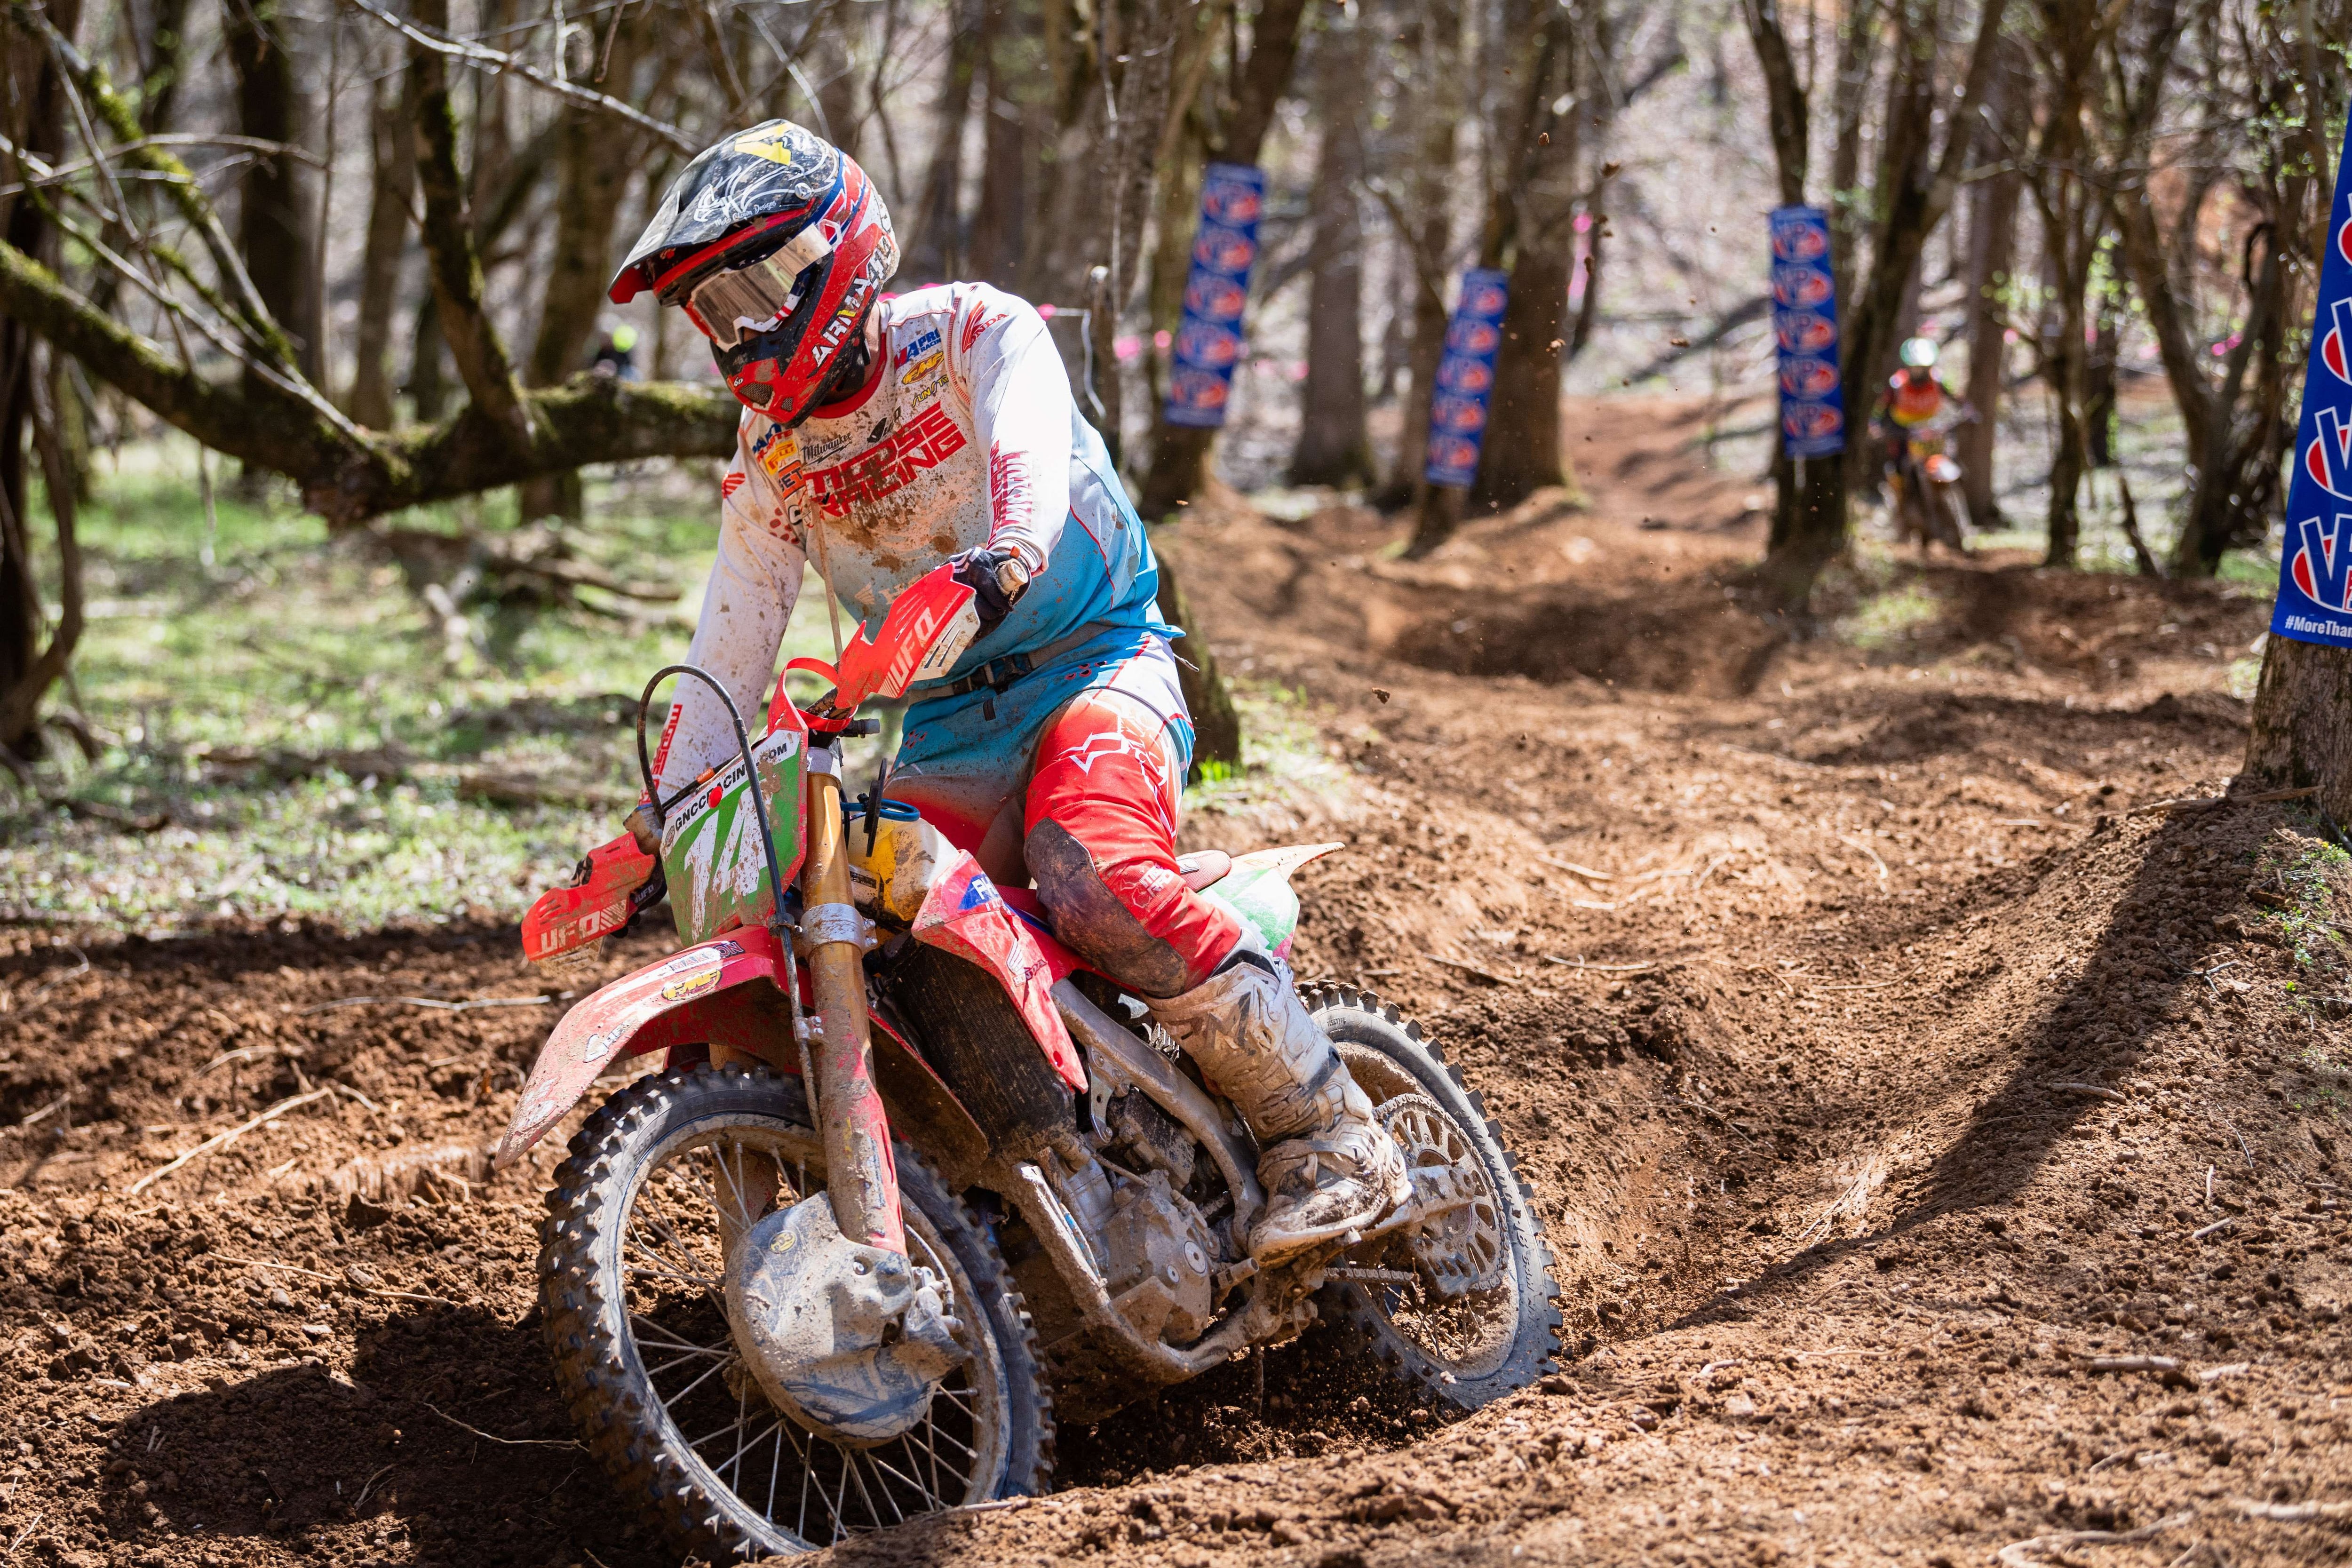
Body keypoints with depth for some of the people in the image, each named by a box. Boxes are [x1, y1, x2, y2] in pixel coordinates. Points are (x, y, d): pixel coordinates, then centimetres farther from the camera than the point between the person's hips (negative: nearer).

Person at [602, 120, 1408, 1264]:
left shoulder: (975, 332, -8)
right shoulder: (770, 459, 10)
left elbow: (1030, 450, -29)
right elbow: (728, 648, 10)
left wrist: (1006, 554, -51)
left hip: (1097, 665, -6)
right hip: (950, 728, 6)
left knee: (1095, 880, -33)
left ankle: (1332, 1139, -25)